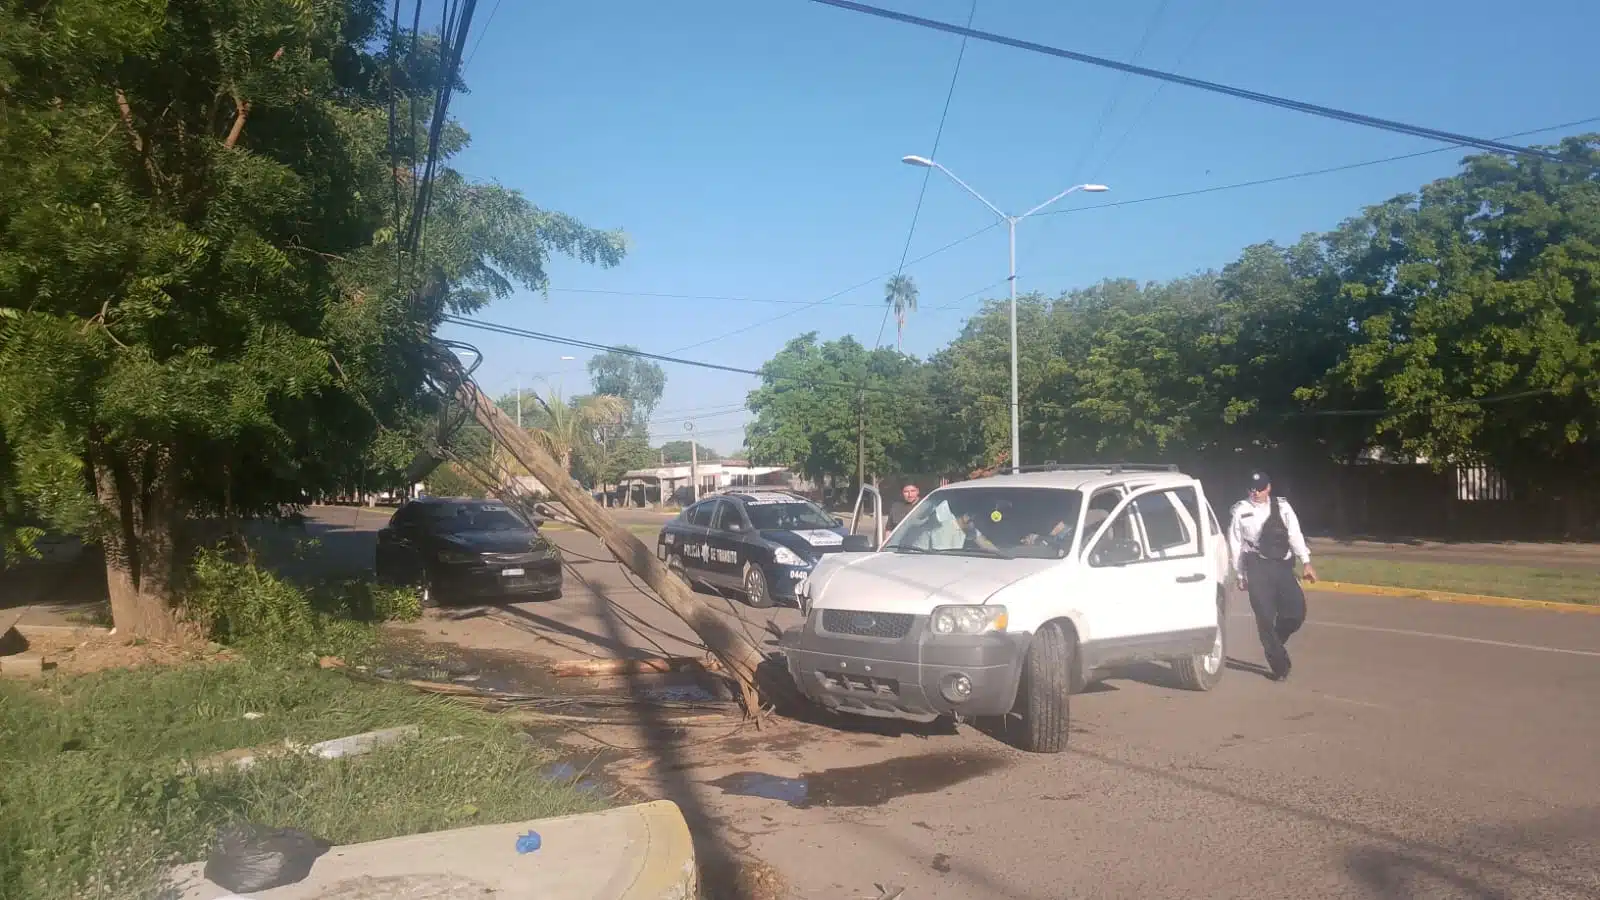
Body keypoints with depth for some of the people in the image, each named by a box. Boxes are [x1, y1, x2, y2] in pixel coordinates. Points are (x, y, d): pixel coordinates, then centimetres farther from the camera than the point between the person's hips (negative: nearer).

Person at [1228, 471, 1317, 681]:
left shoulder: (1282, 507, 8)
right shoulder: (1241, 511, 4)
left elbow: (1295, 535, 0)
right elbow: (1235, 544, 7)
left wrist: (1306, 562, -10)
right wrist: (1240, 575, 7)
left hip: (1283, 566, 2)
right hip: (1257, 568, -2)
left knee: (1297, 610, -6)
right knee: (1266, 617, -5)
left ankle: (1274, 642, 24)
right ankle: (1279, 665, 6)